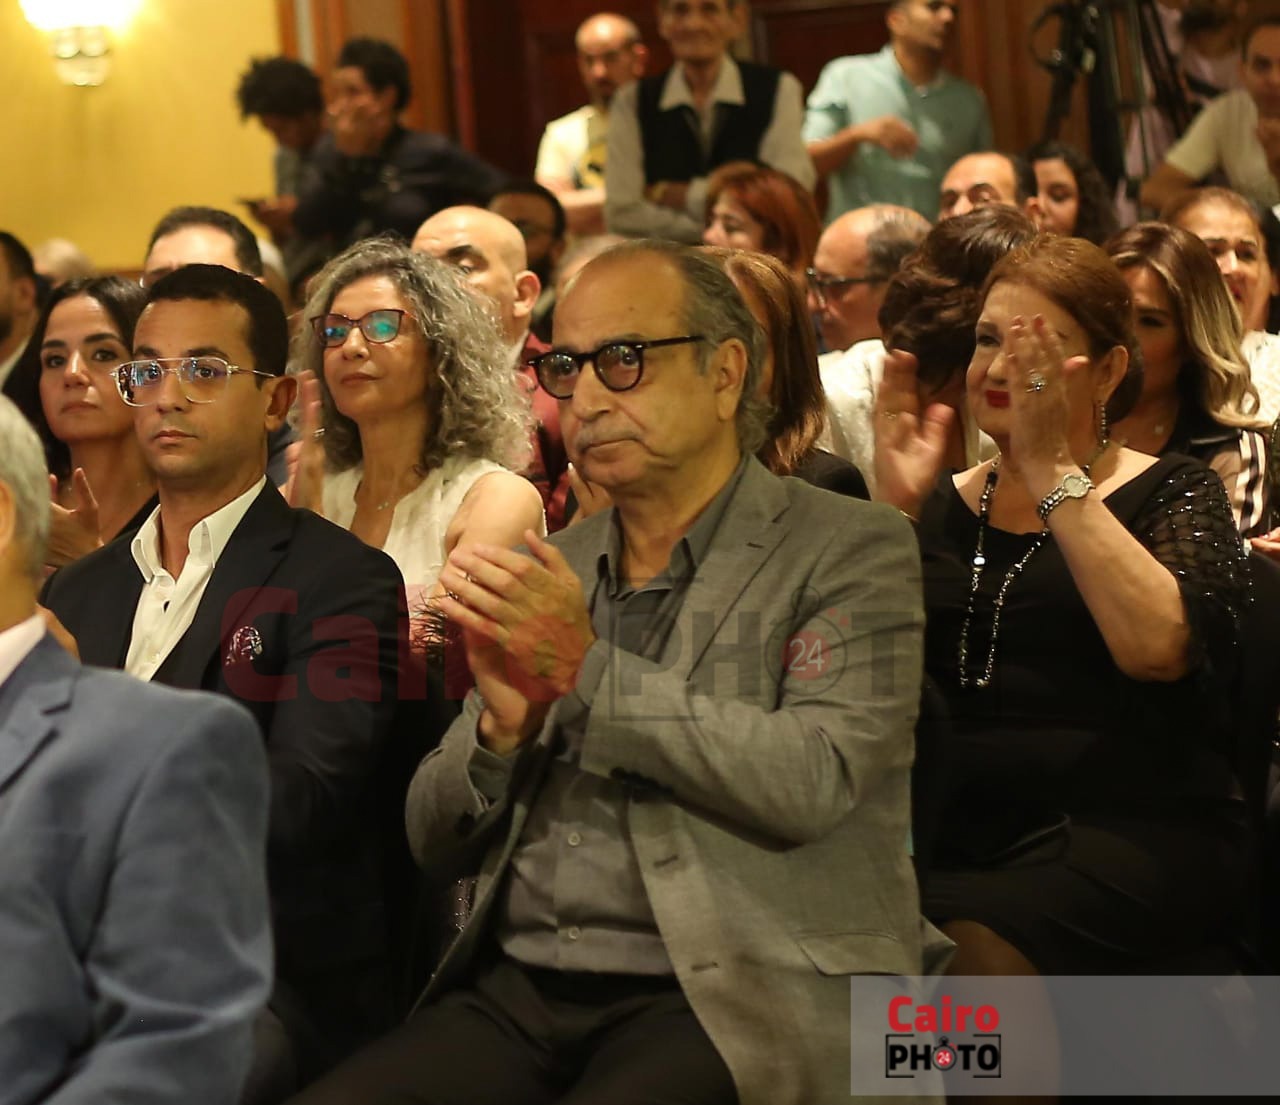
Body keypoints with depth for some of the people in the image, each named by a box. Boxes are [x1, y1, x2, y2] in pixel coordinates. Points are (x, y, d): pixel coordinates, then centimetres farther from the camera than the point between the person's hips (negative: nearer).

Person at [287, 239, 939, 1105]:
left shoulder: (850, 551, 1)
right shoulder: (550, 569, 17)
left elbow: (811, 781, -15)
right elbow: (432, 833, 17)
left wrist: (588, 670, -13)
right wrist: (504, 723, -4)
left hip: (721, 1002, -4)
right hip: (519, 993, 5)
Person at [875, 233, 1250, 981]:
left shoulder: (1172, 493, 8)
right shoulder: (940, 504, 19)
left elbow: (1158, 647, -14)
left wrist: (1054, 472, -11)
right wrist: (891, 508, -4)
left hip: (1128, 831, -3)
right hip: (948, 835, 4)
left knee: (975, 947, -35)